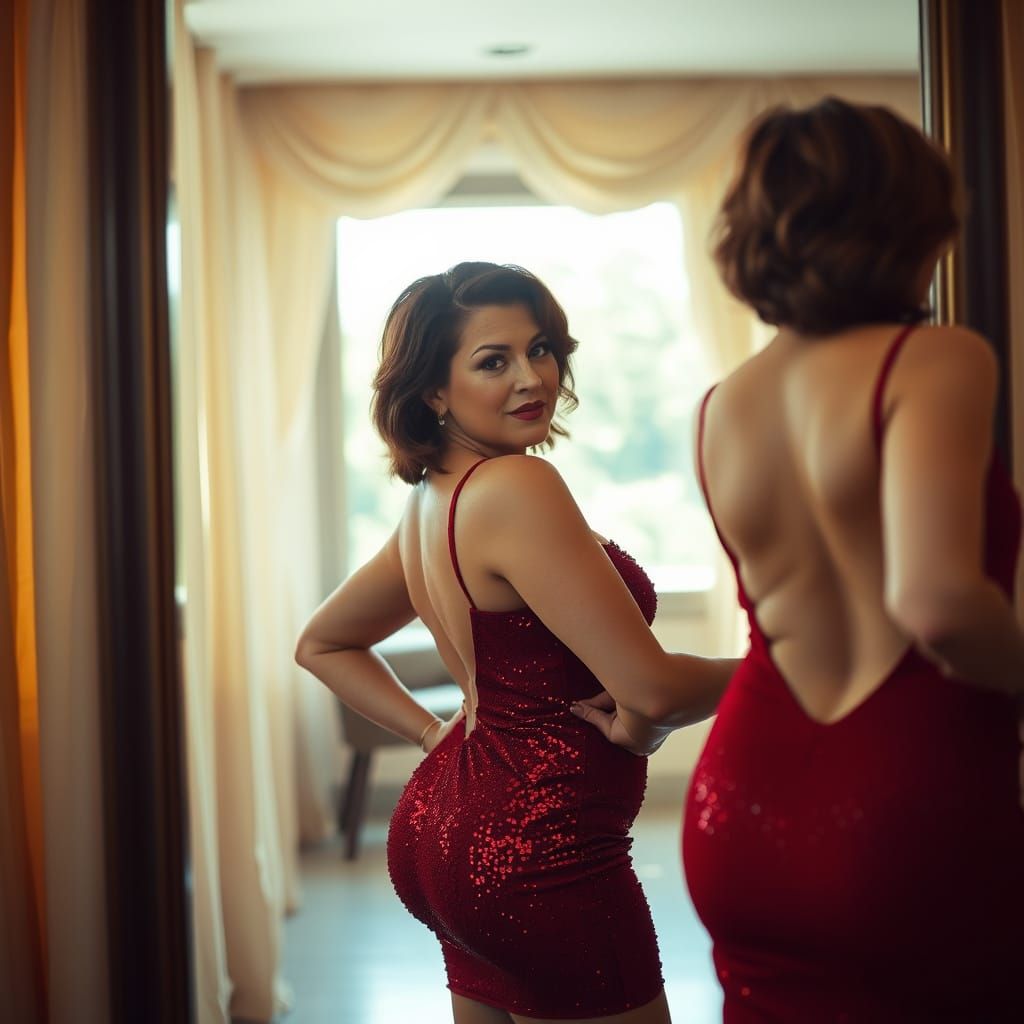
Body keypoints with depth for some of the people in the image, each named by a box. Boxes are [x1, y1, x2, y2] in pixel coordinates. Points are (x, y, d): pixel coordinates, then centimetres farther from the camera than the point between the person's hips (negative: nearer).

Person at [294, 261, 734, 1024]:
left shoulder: (429, 504, 9)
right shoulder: (517, 488, -19)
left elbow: (322, 645, 23)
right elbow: (650, 689, -21)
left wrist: (435, 732, 12)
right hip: (540, 854, -10)